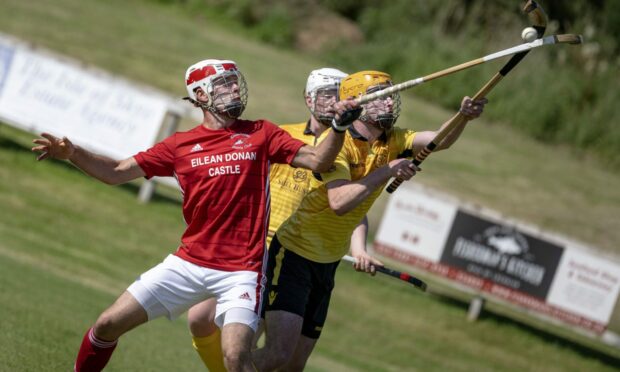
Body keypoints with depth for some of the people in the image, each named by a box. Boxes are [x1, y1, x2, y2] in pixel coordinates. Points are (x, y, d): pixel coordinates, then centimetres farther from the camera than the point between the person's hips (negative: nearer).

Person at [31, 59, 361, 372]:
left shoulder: (260, 134, 3)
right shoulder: (181, 145, 5)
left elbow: (318, 160, 0)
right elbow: (116, 173, 6)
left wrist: (339, 127, -16)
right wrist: (71, 153, -7)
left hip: (241, 270, -3)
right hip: (188, 263, 3)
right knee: (108, 325, 3)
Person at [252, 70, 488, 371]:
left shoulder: (390, 142, 2)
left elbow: (440, 140, -12)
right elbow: (339, 202, -32)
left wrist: (464, 115, -31)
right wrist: (388, 171, -34)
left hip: (326, 264, 7)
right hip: (293, 254, -7)